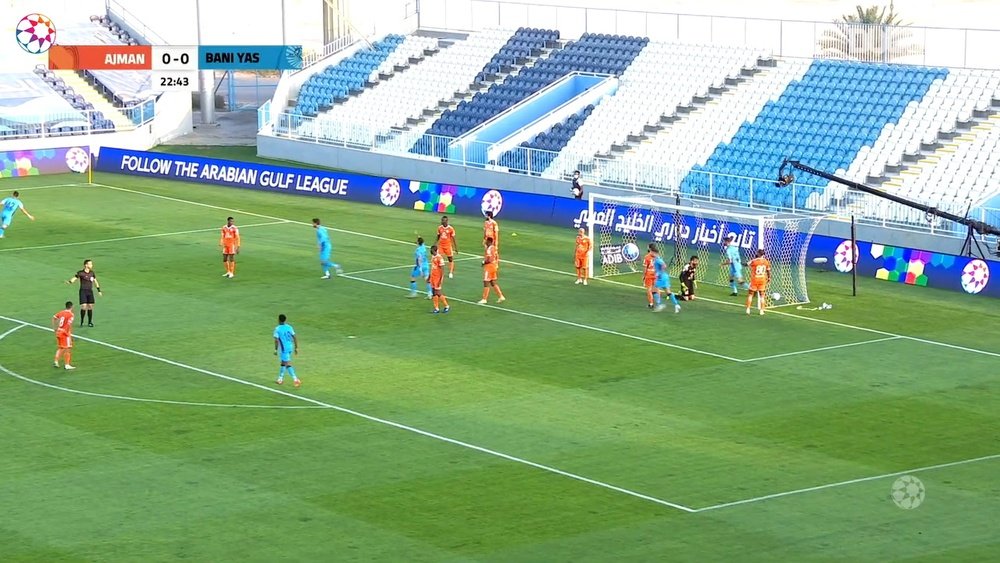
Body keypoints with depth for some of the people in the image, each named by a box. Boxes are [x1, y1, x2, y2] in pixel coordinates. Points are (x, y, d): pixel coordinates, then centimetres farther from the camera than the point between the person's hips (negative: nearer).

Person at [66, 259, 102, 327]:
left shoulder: (92, 273, 8)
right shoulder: (81, 273, -8)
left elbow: (95, 282, 18)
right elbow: (74, 278, -16)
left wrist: (99, 291, 19)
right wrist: (69, 282, -38)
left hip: (90, 291, 5)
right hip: (83, 291, -5)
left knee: (90, 307, 5)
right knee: (84, 306, -12)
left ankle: (90, 322, 15)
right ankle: (81, 322, 2)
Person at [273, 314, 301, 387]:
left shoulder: (277, 329, -12)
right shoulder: (289, 327, 4)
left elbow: (276, 340, -18)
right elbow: (295, 338, 4)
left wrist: (275, 350, -10)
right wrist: (296, 348, 10)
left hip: (283, 349, -6)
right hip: (290, 347, 6)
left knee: (287, 364, -5)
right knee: (283, 363, 20)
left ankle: (295, 379, -16)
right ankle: (280, 379, 28)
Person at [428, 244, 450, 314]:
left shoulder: (439, 258, -17)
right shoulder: (432, 257, 10)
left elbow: (442, 269, -18)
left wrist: (441, 280, -21)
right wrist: (429, 277, 22)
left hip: (437, 278, -8)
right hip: (433, 277, 8)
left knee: (438, 293, -7)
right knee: (434, 293, 8)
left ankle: (447, 306, 5)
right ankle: (436, 308, 12)